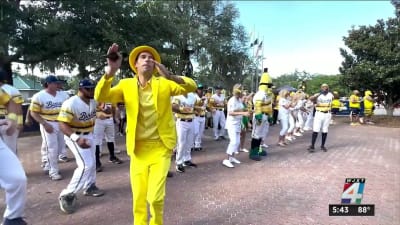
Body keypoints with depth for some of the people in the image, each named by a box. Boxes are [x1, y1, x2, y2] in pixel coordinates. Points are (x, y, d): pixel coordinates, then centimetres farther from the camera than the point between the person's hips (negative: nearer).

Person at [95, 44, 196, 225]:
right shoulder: (126, 85, 3)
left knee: (155, 197, -5)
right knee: (138, 197, 10)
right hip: (138, 149, 2)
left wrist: (170, 76, -32)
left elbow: (191, 87, -14)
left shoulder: (163, 83, -2)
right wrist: (111, 71, -22)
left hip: (160, 148, -2)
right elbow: (100, 96, -8)